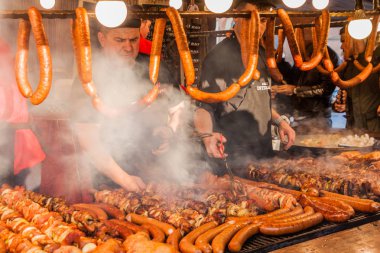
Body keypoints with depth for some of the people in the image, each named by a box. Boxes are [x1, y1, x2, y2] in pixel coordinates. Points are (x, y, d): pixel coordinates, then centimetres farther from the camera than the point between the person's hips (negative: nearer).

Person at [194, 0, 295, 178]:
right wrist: (207, 135, -36)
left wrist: (279, 121, 7)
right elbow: (203, 107, -17)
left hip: (264, 154, 8)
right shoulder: (219, 56, -14)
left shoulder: (261, 54, 11)